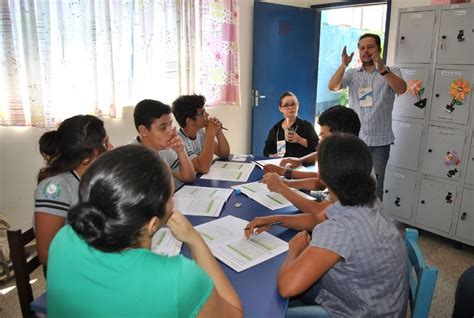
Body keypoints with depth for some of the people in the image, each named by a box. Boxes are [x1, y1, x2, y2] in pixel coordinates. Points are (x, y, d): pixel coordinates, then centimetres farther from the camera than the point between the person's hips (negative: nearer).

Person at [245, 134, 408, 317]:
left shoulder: (340, 229, -37)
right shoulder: (366, 203, -11)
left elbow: (287, 286, -39)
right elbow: (320, 218, 8)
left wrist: (295, 249, -19)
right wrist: (275, 219, 0)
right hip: (369, 300, 7)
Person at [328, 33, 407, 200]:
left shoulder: (392, 72, 2)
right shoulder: (352, 74, 8)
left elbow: (401, 89, -18)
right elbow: (332, 87, -8)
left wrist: (383, 69, -33)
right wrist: (343, 65, -24)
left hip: (379, 142, -2)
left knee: (375, 186, 4)